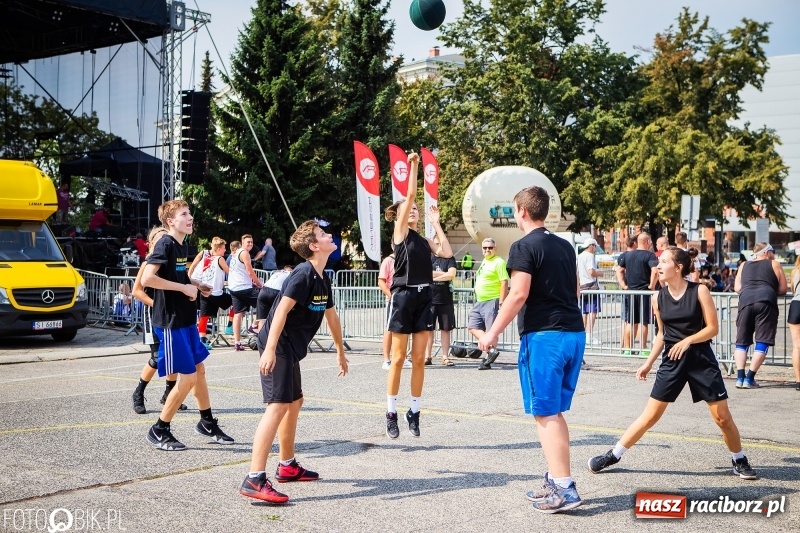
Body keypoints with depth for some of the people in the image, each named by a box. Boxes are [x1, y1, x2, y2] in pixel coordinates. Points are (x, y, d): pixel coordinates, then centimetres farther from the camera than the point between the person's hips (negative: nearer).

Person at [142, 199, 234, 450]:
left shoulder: (181, 246, 11)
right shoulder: (165, 245, -16)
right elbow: (147, 279, -27)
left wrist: (193, 285, 9)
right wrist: (183, 287, -22)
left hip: (186, 319, 9)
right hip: (171, 321, -9)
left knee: (199, 369, 18)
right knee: (188, 377, -6)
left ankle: (207, 423, 33)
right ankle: (159, 431, 6)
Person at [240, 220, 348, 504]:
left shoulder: (323, 279, 13)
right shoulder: (303, 274, -16)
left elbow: (331, 315, 26)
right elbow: (282, 309, -25)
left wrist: (340, 351, 35)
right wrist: (270, 349, -32)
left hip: (291, 349, 11)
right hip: (277, 347, -11)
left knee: (295, 402, 21)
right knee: (278, 405, -18)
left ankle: (287, 466, 37)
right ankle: (255, 480, -24)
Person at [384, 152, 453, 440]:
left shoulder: (423, 239, 16)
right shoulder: (400, 232, 0)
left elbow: (447, 253, 3)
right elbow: (410, 194, -8)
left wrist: (435, 223, 9)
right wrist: (413, 166, -7)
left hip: (424, 297, 5)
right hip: (403, 296, -5)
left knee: (419, 359, 6)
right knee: (398, 358, -1)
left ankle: (414, 411, 14)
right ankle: (391, 413, 7)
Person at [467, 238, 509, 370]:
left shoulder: (499, 262, -10)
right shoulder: (484, 262, 17)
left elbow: (504, 283, -16)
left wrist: (501, 302, -21)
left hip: (492, 301, -10)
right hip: (479, 302, 10)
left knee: (491, 330, -4)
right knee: (473, 326, 4)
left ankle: (490, 354, 1)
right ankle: (491, 349, 2)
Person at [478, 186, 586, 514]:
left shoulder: (524, 246, -8)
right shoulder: (565, 246, 15)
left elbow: (519, 294, -16)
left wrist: (493, 333, -11)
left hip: (543, 335, -8)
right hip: (574, 333, 8)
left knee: (545, 414, -3)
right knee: (554, 412, 15)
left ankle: (564, 489, -6)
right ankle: (556, 480, 18)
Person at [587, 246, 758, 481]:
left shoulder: (699, 291, -9)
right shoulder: (658, 297, 2)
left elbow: (713, 328, -9)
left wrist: (687, 341, -22)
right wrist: (648, 363, 12)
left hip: (701, 359, -2)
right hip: (672, 360, 2)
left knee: (722, 417, 1)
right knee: (650, 415, 2)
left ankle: (739, 461, 23)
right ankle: (613, 455, 11)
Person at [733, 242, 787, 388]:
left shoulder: (744, 265, 27)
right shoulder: (774, 265, 19)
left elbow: (737, 287, 23)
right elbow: (783, 289, 17)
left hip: (746, 301, 3)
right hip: (766, 301, -3)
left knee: (742, 342, 10)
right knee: (762, 342, 0)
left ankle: (740, 377, -2)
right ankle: (749, 378, -7)